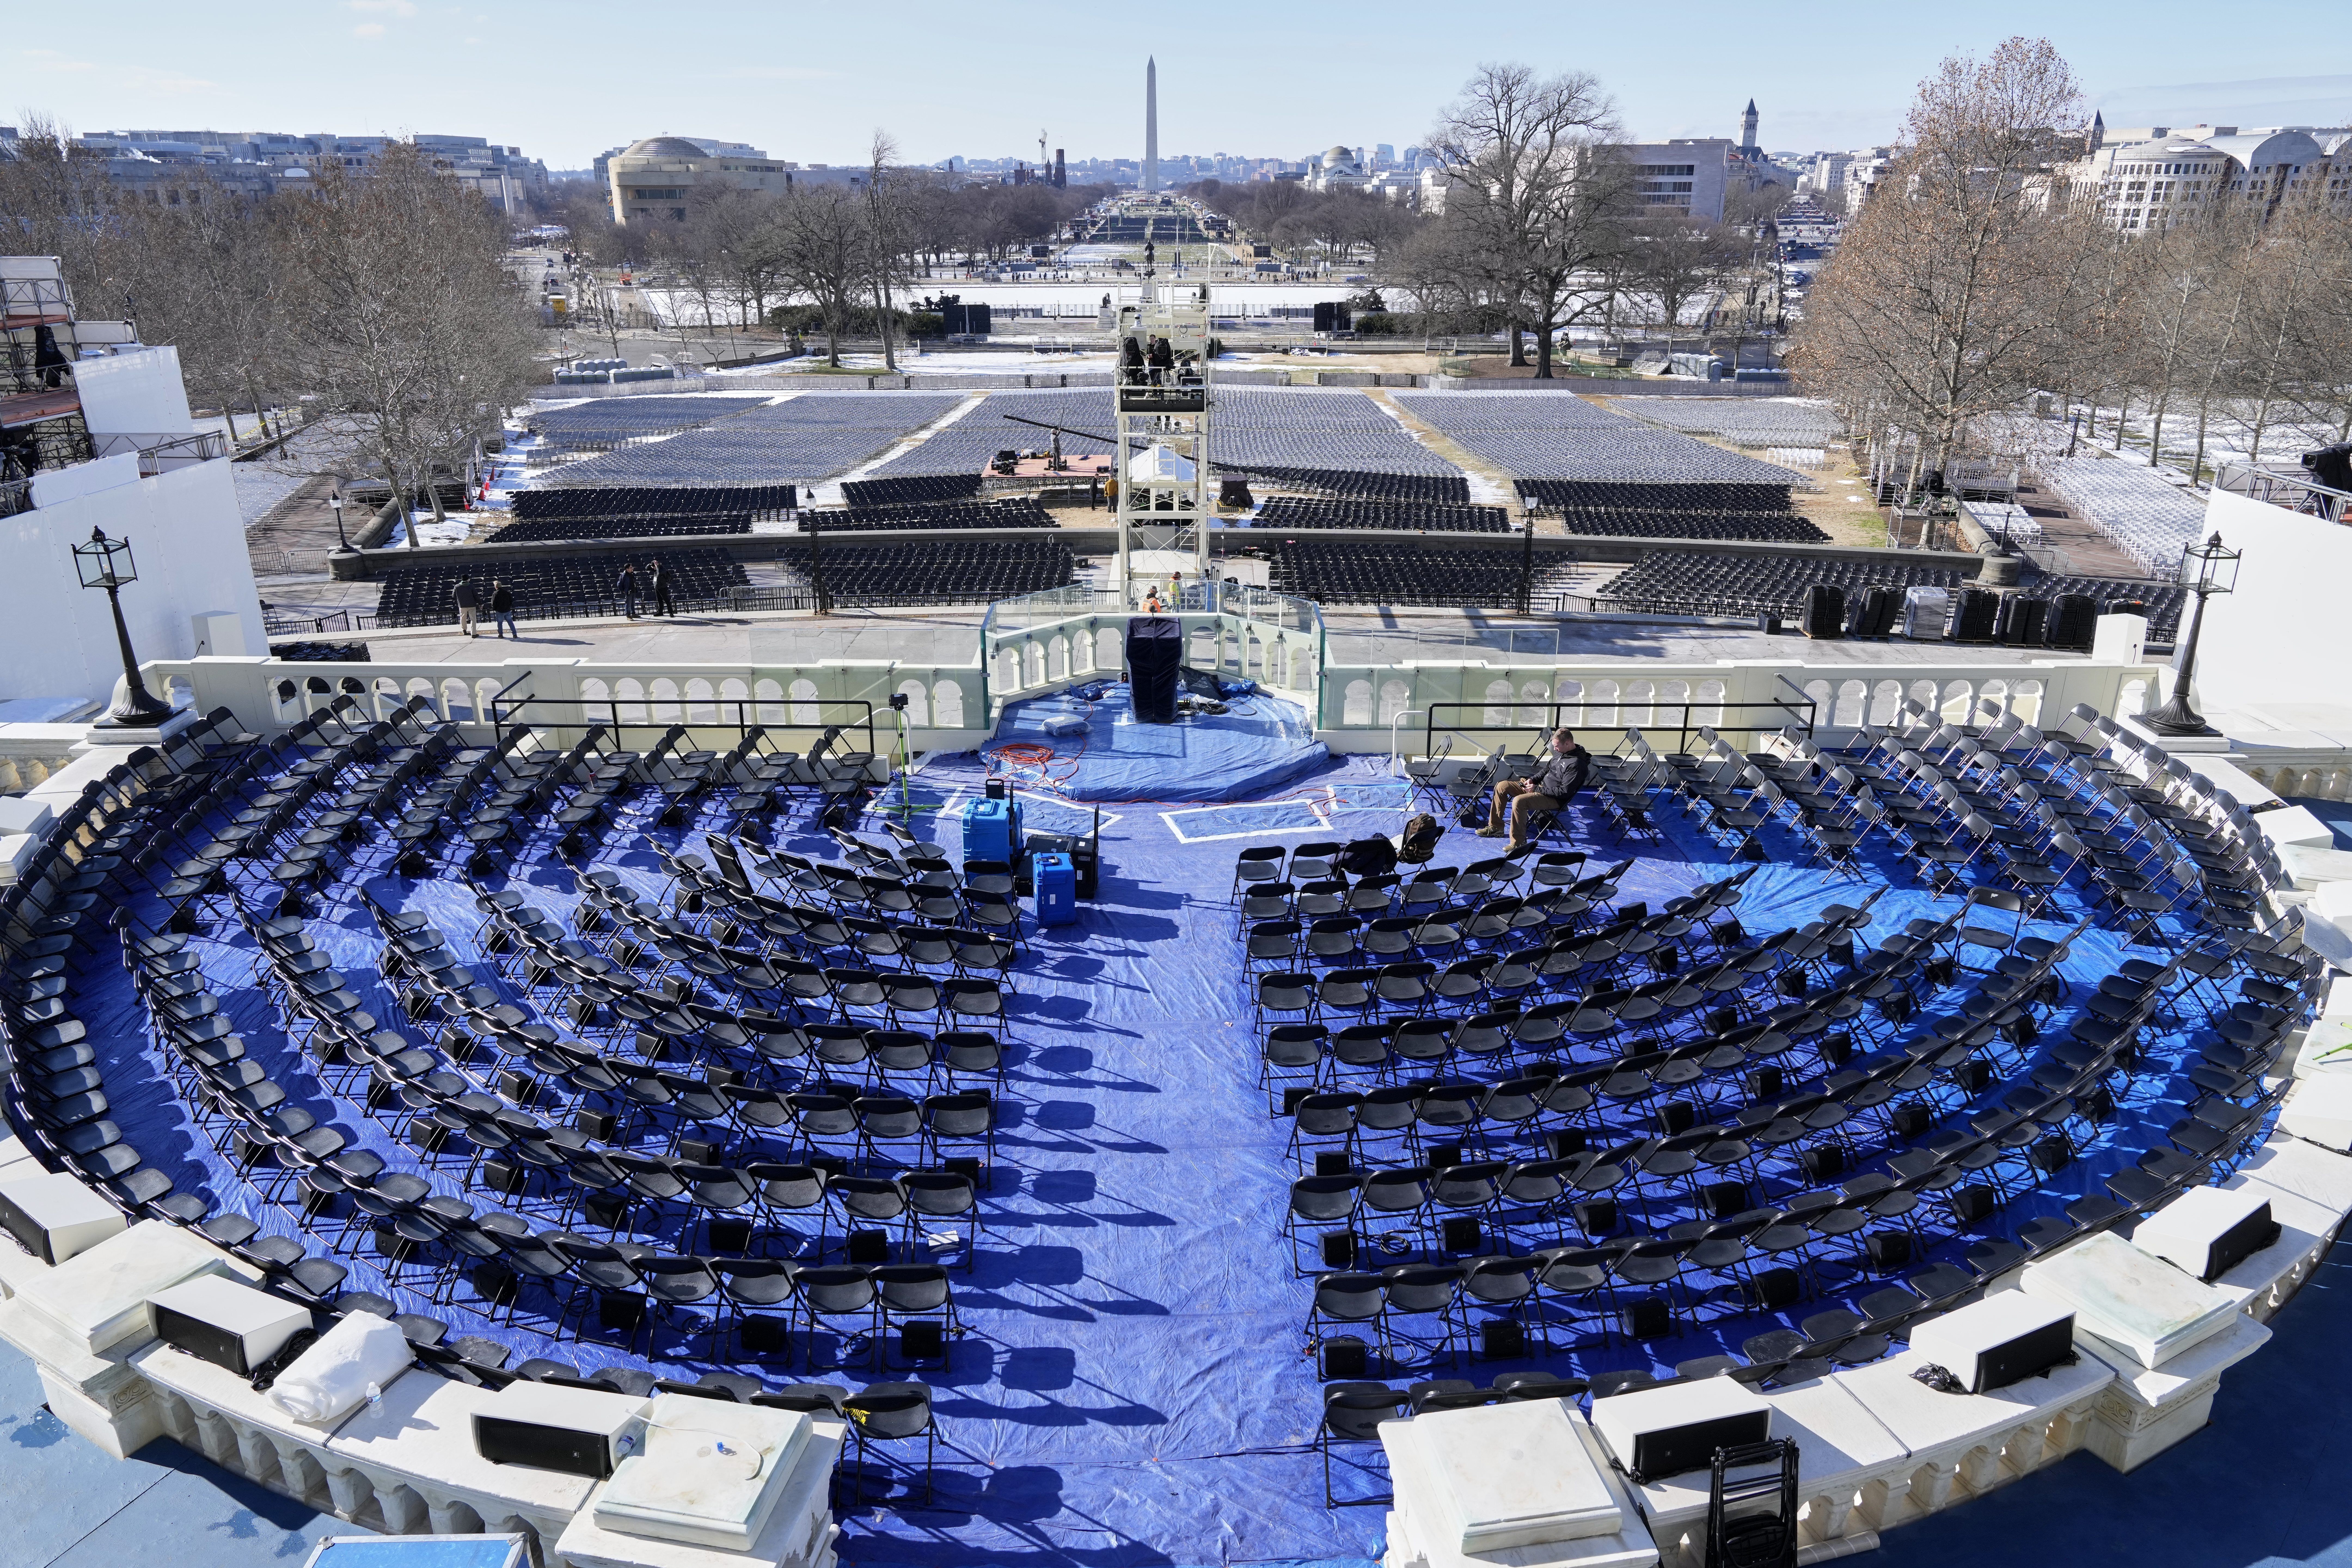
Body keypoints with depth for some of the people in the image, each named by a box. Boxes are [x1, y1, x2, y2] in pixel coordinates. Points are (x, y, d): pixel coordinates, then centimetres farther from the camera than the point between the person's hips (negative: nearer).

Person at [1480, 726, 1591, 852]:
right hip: (1541, 786, 10)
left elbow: (1565, 791, -25)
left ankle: (1519, 843, -21)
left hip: (1555, 799, -10)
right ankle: (1495, 827, 11)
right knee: (1502, 786, 4)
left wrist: (1537, 789, -18)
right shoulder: (1561, 752, 5)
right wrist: (1533, 780, 2)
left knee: (1519, 801, -33)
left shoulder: (1577, 764, -23)